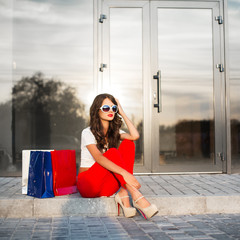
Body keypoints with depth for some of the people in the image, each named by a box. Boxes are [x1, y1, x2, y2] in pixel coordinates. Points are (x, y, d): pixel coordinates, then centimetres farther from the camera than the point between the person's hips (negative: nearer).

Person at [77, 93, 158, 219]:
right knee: (112, 152, -30)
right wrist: (124, 173, -39)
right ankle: (136, 196, -38)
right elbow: (98, 158, -27)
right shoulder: (88, 133, -10)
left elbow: (135, 136, -13)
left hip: (107, 186, 6)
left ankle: (123, 194, -28)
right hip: (88, 185, -5)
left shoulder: (115, 131, 9)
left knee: (128, 144, -14)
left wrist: (122, 113, -5)